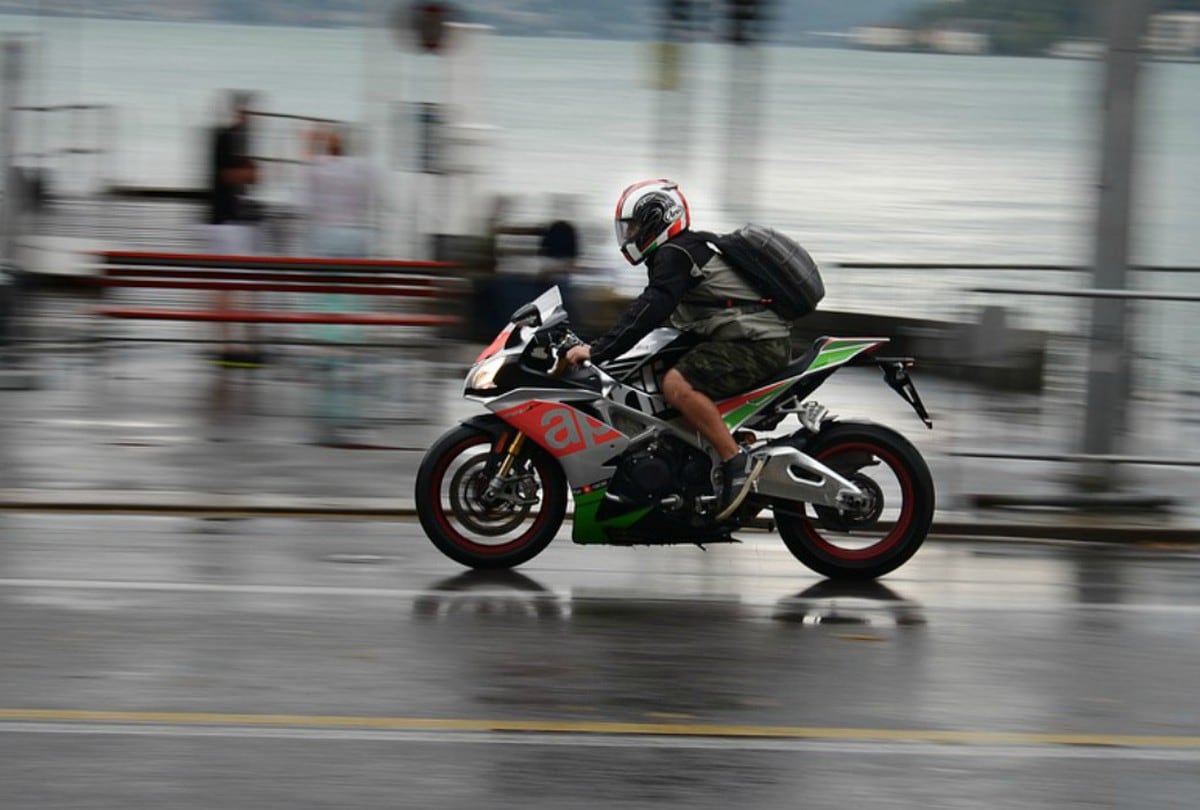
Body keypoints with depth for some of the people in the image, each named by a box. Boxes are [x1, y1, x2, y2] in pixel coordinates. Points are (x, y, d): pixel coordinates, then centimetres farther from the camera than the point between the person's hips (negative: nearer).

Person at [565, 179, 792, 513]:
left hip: (757, 344, -11)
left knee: (677, 385, -27)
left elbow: (649, 310, -22)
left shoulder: (675, 255, -11)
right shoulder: (688, 248, 21)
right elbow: (649, 309, 30)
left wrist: (596, 350, -23)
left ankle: (737, 462, -26)